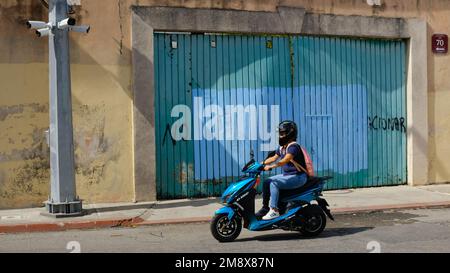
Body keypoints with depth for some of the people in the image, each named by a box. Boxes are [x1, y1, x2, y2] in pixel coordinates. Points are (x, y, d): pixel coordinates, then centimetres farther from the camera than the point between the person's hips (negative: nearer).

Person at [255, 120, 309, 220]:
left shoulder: (293, 146, -18)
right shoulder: (282, 147, 12)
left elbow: (285, 160, -31)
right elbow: (274, 158, 18)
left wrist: (271, 167, -36)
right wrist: (261, 163, 6)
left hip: (298, 177, -10)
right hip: (287, 175, 10)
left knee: (273, 183, -25)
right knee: (266, 182, 2)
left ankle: (274, 210, -24)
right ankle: (265, 207, 8)